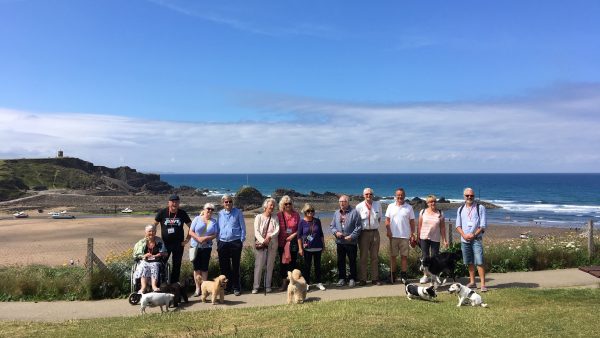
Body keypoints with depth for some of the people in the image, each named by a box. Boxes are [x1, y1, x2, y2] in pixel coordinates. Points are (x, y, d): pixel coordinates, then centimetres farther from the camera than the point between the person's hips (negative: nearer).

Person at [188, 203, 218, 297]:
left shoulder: (214, 221, 5)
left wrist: (205, 238, -15)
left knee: (204, 268, 3)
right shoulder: (197, 219, 2)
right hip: (195, 247, 0)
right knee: (196, 267, 2)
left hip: (207, 247, 1)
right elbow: (191, 232, -2)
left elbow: (214, 235, 1)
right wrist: (198, 238, -16)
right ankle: (197, 288, 9)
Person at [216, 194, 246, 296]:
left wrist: (242, 240, -5)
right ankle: (227, 287, 20)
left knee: (235, 267, 4)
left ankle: (236, 288, 14)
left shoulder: (238, 212, -1)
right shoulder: (220, 214, 8)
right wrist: (218, 242, 8)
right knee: (224, 267, 8)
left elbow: (243, 227, 0)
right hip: (222, 243, 3)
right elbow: (217, 228, 13)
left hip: (235, 243, -3)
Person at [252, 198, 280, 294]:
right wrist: (263, 241, -20)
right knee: (258, 265, -4)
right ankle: (255, 287, 2)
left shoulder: (275, 218, 9)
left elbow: (277, 230, -3)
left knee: (270, 266, 6)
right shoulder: (259, 217, 2)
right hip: (260, 244, -2)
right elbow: (256, 231, -7)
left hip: (272, 245, 2)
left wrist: (269, 237, -20)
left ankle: (268, 286, 15)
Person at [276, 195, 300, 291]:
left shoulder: (296, 215, 2)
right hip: (282, 242, 0)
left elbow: (299, 228, 5)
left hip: (293, 241, 0)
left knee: (292, 262, 1)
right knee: (282, 262, 5)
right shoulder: (279, 215, 0)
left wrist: (293, 235, -9)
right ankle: (284, 282, 13)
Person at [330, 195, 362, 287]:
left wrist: (351, 236, -15)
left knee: (352, 261, 5)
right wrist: (336, 232, -7)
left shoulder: (354, 212, -5)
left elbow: (358, 227, -8)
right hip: (339, 242, 4)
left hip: (351, 242, -4)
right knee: (340, 261, 10)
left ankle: (352, 279, 16)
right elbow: (332, 226, 13)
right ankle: (341, 278, 21)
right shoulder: (336, 213, 10)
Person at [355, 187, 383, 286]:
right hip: (364, 233, -3)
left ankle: (375, 279, 14)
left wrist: (375, 226, 8)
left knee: (375, 257, 7)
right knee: (363, 257, 0)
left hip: (375, 232, 3)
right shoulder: (359, 206, -1)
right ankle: (362, 279, 5)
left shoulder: (378, 204, 8)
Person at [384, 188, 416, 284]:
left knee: (404, 256, 4)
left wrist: (412, 234, 0)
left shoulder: (409, 207, 5)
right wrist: (388, 231, -7)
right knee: (393, 256, 5)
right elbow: (387, 220, 5)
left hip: (405, 236, 0)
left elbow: (412, 222, 6)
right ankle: (392, 275, 12)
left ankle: (403, 276, 11)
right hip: (393, 236, 0)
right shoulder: (391, 206, 6)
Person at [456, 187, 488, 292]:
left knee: (479, 262, -11)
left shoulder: (480, 208, 0)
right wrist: (464, 235, -8)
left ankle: (483, 284, -9)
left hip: (476, 239, -4)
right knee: (470, 262, 11)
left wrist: (474, 235, -13)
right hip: (464, 240, 4)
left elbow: (483, 225, -4)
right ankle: (472, 282, 21)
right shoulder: (460, 209, 12)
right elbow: (458, 225, 10)